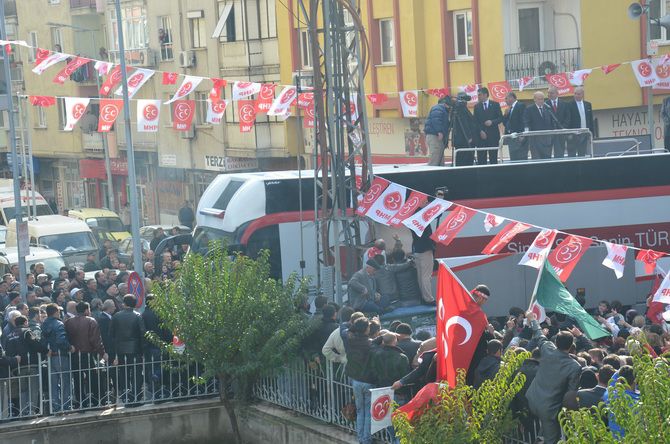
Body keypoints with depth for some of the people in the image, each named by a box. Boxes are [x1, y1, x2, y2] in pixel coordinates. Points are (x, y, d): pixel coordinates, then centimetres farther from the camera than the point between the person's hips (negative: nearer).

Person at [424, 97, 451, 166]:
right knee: (435, 161, -15)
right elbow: (436, 120, -23)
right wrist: (439, 132, -30)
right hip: (435, 137, -11)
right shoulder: (438, 109, -7)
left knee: (440, 162, 10)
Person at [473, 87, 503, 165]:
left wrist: (492, 122, -15)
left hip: (493, 135, -1)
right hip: (481, 135, 1)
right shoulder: (477, 107, 9)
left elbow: (500, 118, 3)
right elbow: (475, 122, 4)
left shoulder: (495, 105, 5)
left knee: (493, 158, 1)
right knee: (481, 159, -3)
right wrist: (480, 131, -11)